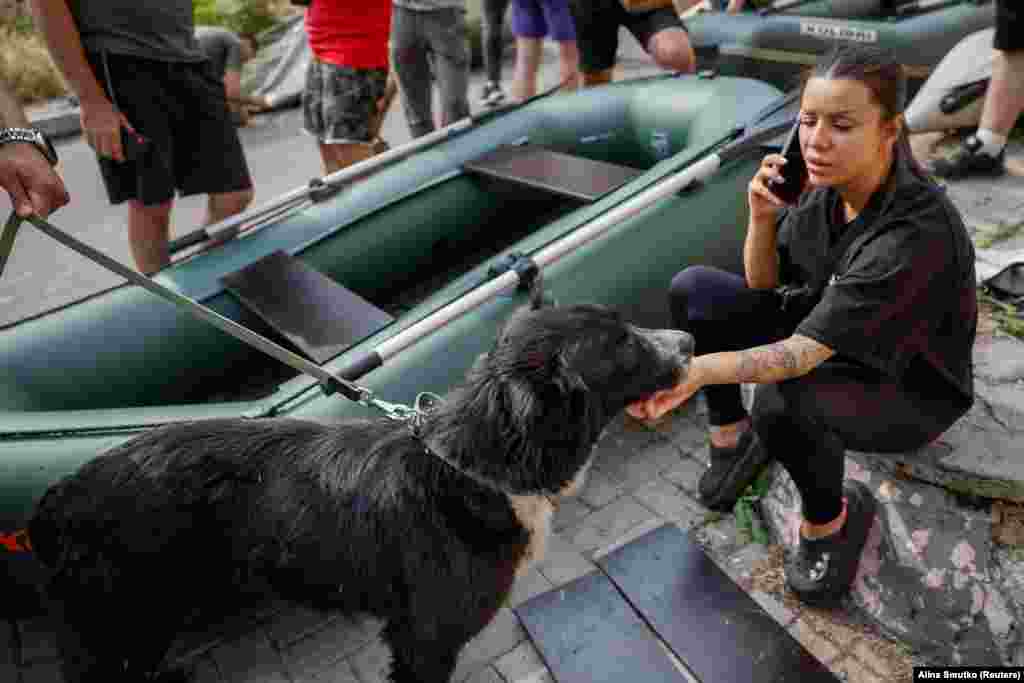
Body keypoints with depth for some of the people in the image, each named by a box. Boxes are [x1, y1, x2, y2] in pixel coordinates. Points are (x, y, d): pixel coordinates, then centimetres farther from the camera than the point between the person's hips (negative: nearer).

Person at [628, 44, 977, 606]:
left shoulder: (918, 233, -33)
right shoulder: (827, 185, -13)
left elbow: (801, 356, -37)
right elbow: (762, 284, -3)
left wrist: (698, 369, -53)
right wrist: (762, 216, -22)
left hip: (908, 391, -6)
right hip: (832, 341, 6)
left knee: (782, 401, -38)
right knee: (693, 291, -10)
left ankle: (832, 516, -4)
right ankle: (732, 436, 7)